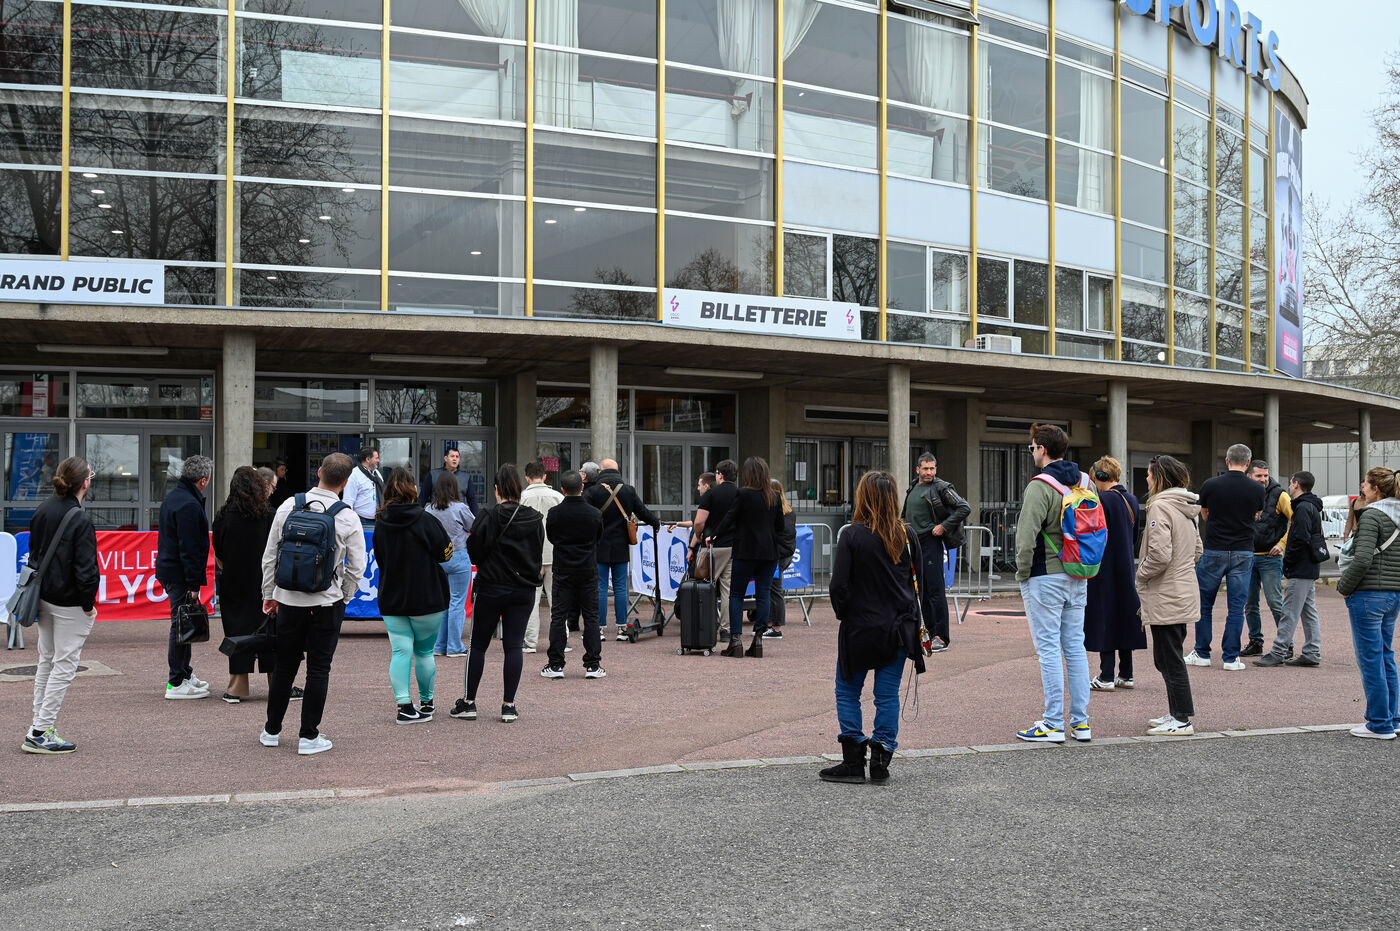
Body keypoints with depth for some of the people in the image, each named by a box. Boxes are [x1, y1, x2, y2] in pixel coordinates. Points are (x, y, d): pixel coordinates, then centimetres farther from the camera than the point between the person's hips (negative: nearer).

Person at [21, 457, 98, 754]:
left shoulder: (43, 509, 4)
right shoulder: (80, 521, -20)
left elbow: (33, 552, 13)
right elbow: (86, 569, -20)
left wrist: (39, 587, 18)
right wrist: (89, 604, -9)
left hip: (43, 597, 8)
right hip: (70, 604, -8)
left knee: (46, 660, 19)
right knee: (64, 665, 0)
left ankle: (38, 725, 24)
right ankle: (41, 733, 1)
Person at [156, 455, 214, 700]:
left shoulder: (172, 497, 14)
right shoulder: (189, 505, -19)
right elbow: (190, 548, -22)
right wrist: (193, 584, -20)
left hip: (168, 568, 10)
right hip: (180, 574, -10)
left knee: (182, 624, 18)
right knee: (182, 625, -5)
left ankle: (185, 672, 28)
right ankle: (177, 683, -1)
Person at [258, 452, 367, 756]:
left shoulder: (289, 506, -3)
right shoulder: (349, 518, -9)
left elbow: (270, 556, 3)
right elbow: (356, 568, -5)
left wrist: (269, 594, 13)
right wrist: (343, 598, 11)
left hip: (289, 599, 3)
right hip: (327, 602, -3)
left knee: (284, 666, 14)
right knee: (318, 669, 5)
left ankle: (271, 731, 24)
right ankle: (309, 736, 8)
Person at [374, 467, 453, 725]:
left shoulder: (380, 524, -2)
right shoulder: (425, 521, -14)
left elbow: (379, 558, 8)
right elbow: (445, 553, -7)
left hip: (391, 599, 3)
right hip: (427, 598, -2)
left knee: (400, 651, 3)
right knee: (424, 651, 11)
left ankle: (404, 706, -6)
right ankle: (426, 702, 23)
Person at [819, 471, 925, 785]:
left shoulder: (852, 535, -12)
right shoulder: (906, 536, 0)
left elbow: (839, 585, -13)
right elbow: (918, 581, 8)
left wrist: (842, 613, 4)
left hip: (860, 629, -3)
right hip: (898, 629, 3)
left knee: (848, 691, 9)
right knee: (888, 694, 9)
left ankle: (853, 761, 7)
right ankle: (881, 761, 8)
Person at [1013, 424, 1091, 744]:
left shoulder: (1040, 486, -15)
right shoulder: (1085, 483, 9)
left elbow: (1026, 536, -21)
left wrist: (1022, 573, -8)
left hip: (1046, 578, -7)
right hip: (1078, 579, 7)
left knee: (1049, 649, -3)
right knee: (1075, 647, 11)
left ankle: (1053, 725, 0)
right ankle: (1080, 722, 15)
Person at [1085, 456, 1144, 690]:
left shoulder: (1103, 500, -16)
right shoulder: (1132, 500, 9)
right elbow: (1134, 537, 15)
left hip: (1105, 568, -8)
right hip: (1126, 567, 8)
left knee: (1105, 618, -2)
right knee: (1124, 616, 13)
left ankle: (1106, 677, -1)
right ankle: (1126, 675, 18)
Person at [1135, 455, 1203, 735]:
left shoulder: (1160, 506, -17)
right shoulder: (1188, 507, 13)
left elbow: (1160, 554, -24)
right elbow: (1197, 550, 20)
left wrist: (1142, 574, -8)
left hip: (1165, 597, -9)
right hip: (1184, 591, 9)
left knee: (1169, 658, -3)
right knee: (1168, 657, 17)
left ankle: (1182, 719, 1)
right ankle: (1177, 713, 22)